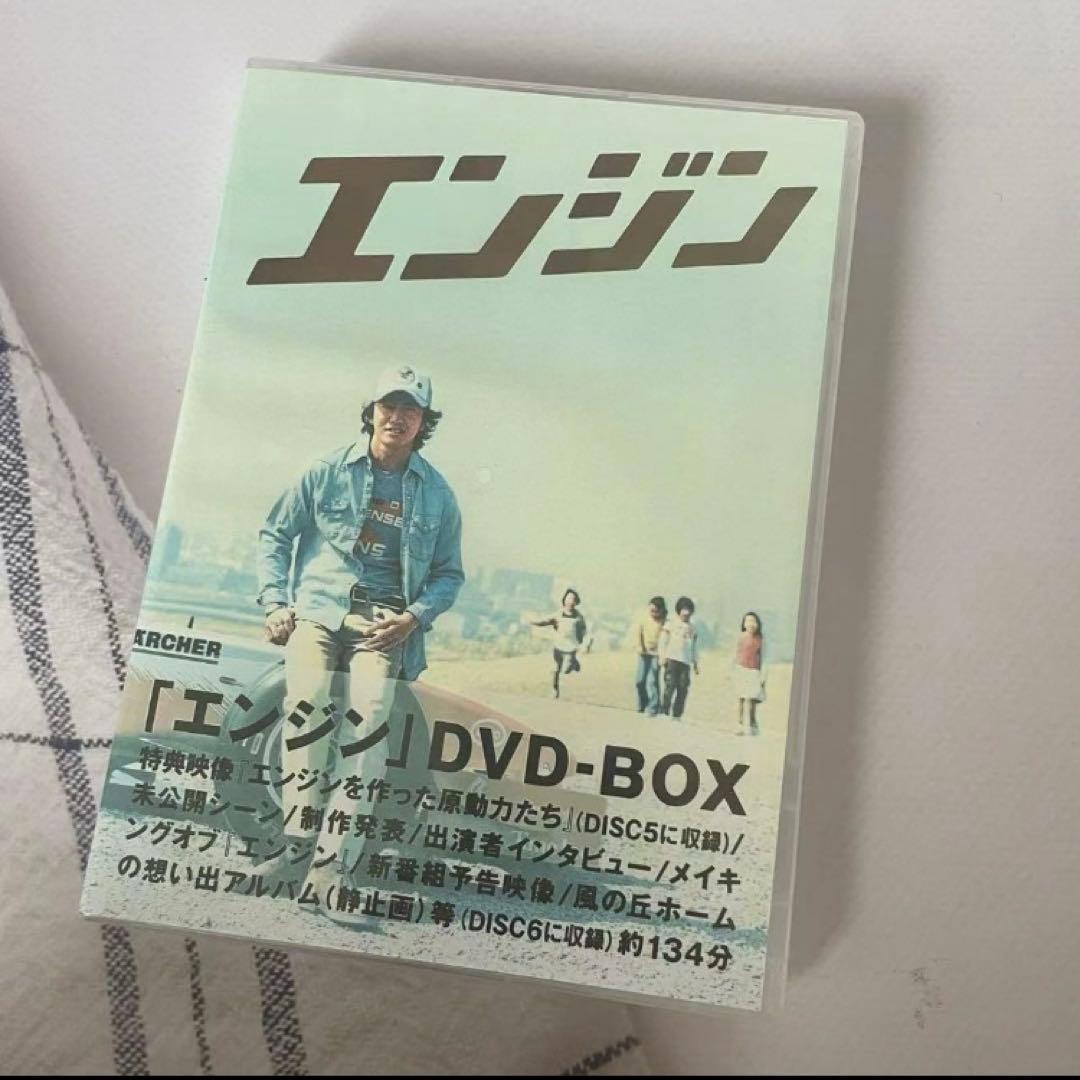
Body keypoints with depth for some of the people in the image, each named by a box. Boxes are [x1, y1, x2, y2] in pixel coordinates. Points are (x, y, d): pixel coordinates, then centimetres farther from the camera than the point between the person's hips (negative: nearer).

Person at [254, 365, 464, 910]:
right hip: (317, 603, 0)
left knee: (369, 715, -18)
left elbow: (449, 573, 12)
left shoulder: (437, 493, 8)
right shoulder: (329, 471, 6)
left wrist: (413, 617, -6)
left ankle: (334, 851, -15)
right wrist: (275, 602, 1)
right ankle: (298, 831, -8)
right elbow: (275, 534, 12)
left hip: (385, 616, 0)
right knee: (306, 703, -20)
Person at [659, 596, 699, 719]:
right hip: (672, 659, -4)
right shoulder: (671, 625, 5)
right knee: (670, 685, -11)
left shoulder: (693, 628, 16)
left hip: (686, 662, 4)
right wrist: (662, 657, -7)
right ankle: (664, 711, -4)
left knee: (683, 689, -2)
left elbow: (694, 647, 21)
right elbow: (663, 642, 3)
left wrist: (695, 664, 18)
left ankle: (677, 714, 4)